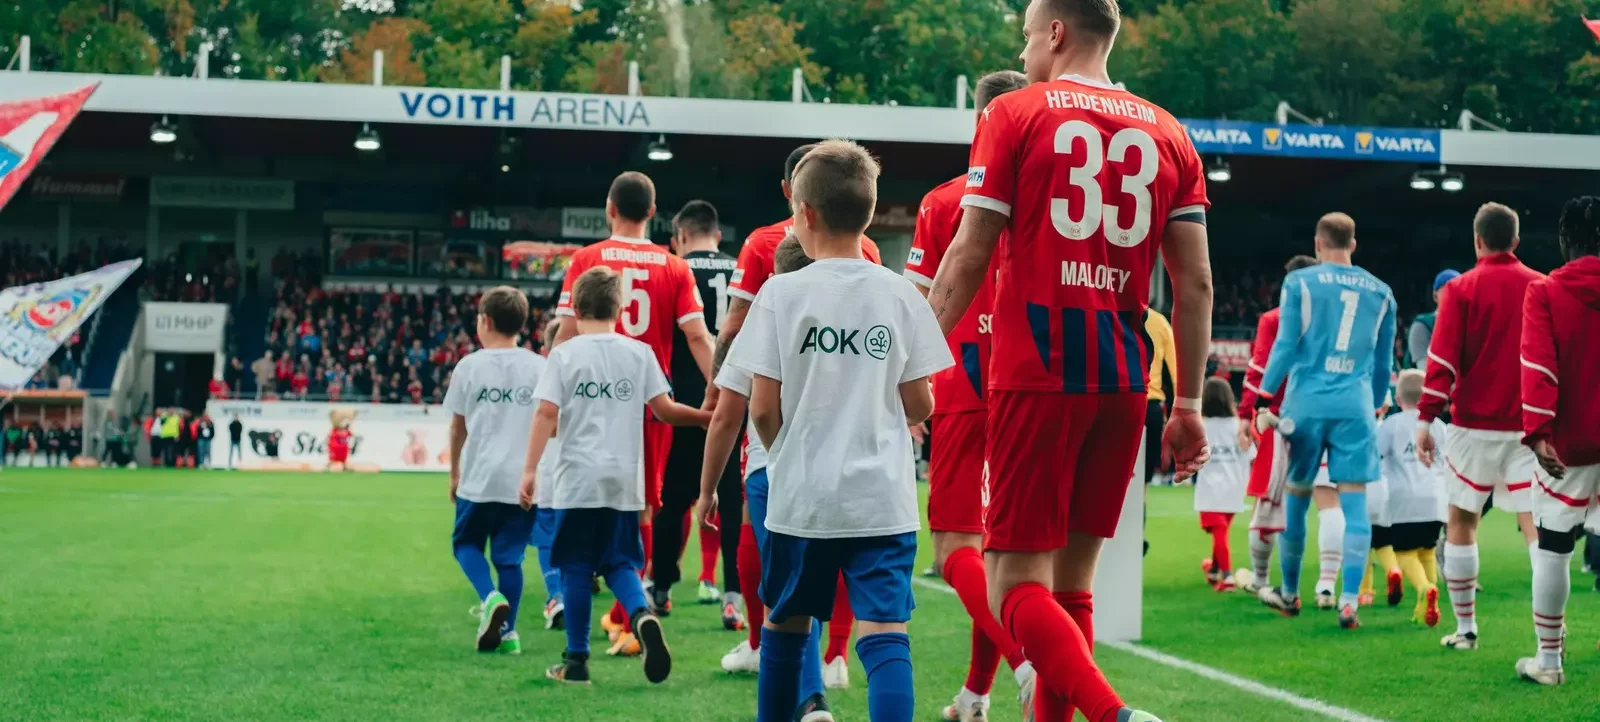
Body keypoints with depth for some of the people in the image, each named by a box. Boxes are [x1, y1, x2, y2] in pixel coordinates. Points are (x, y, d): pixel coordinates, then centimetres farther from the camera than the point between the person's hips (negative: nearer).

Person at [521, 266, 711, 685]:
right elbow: (664, 410, 3)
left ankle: (576, 660, 9)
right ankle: (643, 616, -19)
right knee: (620, 563, 11)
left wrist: (530, 470, -7)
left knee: (576, 568, 6)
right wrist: (709, 417, 18)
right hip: (624, 481, 2)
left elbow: (546, 414, -8)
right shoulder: (640, 353, 4)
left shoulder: (565, 355, -2)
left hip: (577, 480, -2)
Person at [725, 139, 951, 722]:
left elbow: (763, 410, -6)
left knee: (786, 623, 19)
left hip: (801, 494, 0)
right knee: (884, 631, -6)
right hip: (884, 497, 0)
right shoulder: (899, 295, 0)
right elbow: (920, 406, 4)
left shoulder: (782, 293, -6)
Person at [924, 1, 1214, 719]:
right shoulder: (1168, 135, 12)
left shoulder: (1014, 114, 1)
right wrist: (1188, 404, 13)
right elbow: (1195, 284, 8)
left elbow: (969, 257, -4)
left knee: (1017, 583, -5)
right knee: (1072, 579, 14)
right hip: (1124, 381, 5)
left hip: (1034, 374, -5)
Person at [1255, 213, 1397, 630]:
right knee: (1354, 501, -1)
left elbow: (1285, 348, -3)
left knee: (1296, 496, 10)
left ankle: (1290, 594, 22)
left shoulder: (1299, 283, 1)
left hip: (1307, 403, -1)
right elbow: (1384, 363, 17)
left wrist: (1263, 401, 1)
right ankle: (1350, 600, -9)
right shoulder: (1380, 293, 11)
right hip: (1356, 406, 1)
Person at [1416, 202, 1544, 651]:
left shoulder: (1462, 289, -3)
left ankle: (1465, 628, 13)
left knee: (1461, 523, 12)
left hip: (1474, 425, -1)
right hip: (1528, 425, 2)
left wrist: (1425, 419, -9)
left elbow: (1442, 361, -9)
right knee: (1536, 525, 0)